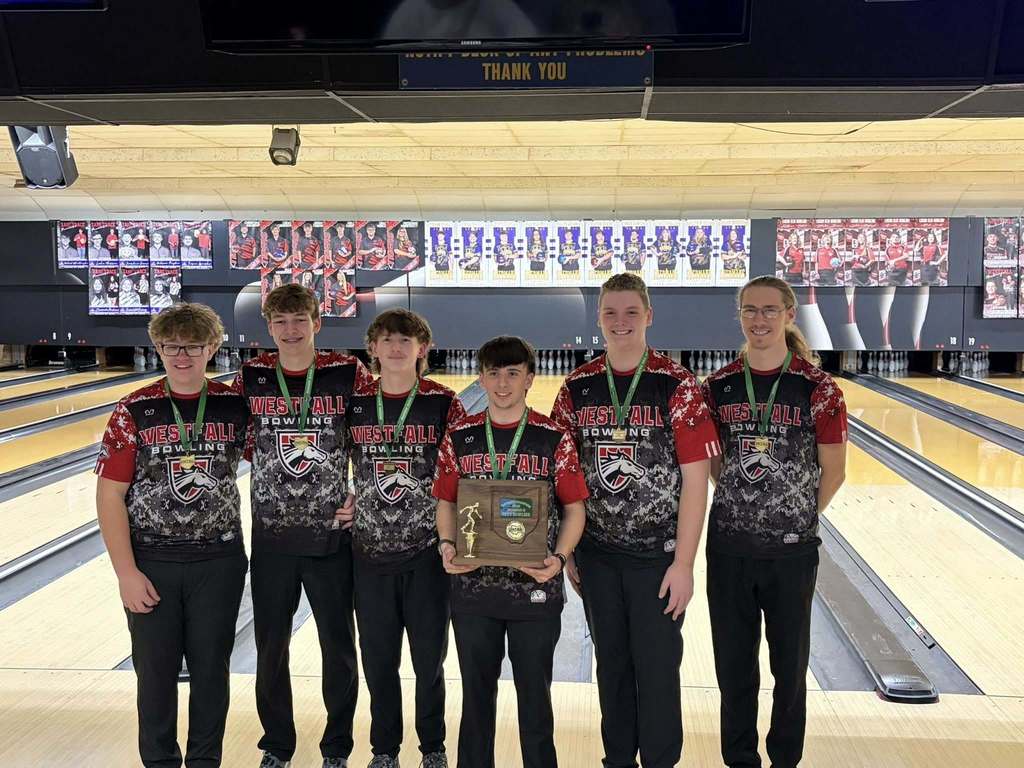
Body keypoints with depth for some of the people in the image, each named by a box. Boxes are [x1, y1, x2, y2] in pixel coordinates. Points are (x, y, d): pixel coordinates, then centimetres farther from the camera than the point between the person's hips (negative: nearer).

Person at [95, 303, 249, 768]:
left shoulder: (235, 406, -3)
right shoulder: (134, 411, -7)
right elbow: (109, 495, -7)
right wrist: (126, 573, -11)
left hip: (218, 561, 1)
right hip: (152, 562, 0)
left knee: (211, 668, 10)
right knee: (156, 670, 10)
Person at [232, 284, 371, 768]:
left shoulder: (350, 375, -7)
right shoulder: (250, 378, -1)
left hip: (332, 534, -2)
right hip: (271, 537, 2)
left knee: (338, 645, 9)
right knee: (270, 646, 13)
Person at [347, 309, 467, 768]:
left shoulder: (443, 404, -6)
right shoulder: (355, 403, 0)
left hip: (427, 552, -2)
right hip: (371, 552, 2)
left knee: (429, 658, 9)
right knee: (378, 660, 12)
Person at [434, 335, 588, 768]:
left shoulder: (554, 438, -4)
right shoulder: (459, 438, 2)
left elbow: (573, 508, -1)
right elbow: (446, 502, 8)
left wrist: (560, 557, -16)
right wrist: (448, 545, -9)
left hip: (536, 586, -2)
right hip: (473, 585, 2)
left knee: (534, 690, 10)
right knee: (476, 689, 14)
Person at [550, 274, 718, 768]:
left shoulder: (677, 386, -10)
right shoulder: (577, 387, 0)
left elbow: (695, 480, -11)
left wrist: (684, 563, -13)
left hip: (657, 554, -3)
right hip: (597, 554, 3)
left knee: (657, 667, 6)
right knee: (611, 664, 16)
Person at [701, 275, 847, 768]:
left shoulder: (817, 389, -8)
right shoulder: (718, 387, -1)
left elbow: (833, 471, -2)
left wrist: (796, 518, 1)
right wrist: (742, 504, 3)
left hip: (792, 548, -2)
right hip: (729, 545, 2)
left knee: (790, 663, 12)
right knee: (733, 663, 12)